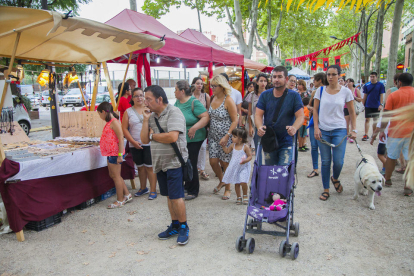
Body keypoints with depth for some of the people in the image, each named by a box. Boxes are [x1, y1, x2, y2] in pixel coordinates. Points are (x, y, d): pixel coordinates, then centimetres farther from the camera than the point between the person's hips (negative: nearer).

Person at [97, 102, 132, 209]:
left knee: (116, 176, -1)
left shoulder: (114, 122, -16)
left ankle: (120, 201, 11)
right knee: (113, 175, 17)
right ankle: (127, 195, 26)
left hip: (115, 154, -10)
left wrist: (120, 155, -23)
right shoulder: (109, 122, 14)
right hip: (111, 154, 10)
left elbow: (121, 138, -21)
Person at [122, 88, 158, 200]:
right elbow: (124, 129, 3)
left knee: (150, 166, -3)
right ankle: (143, 188, 31)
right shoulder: (128, 111, 6)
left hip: (149, 143, -2)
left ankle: (153, 190, 6)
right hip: (135, 145, 3)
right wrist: (133, 142, -6)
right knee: (140, 166, 15)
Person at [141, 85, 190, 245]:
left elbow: (172, 137, -24)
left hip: (174, 161, -7)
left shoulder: (174, 112, -11)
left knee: (176, 196, -5)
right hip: (160, 163, 7)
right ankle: (175, 225, 27)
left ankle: (183, 227, 12)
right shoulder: (152, 116, 11)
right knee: (169, 196, 14)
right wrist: (146, 120, -4)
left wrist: (153, 135, -9)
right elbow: (144, 140, 6)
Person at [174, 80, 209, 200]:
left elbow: (206, 117, -22)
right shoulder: (177, 102, 7)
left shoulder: (194, 102, -16)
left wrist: (194, 128, -30)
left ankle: (193, 191, 16)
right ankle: (187, 186, 36)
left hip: (193, 139, -8)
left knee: (191, 164, 0)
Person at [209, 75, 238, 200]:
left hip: (225, 137, -6)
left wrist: (227, 136, -21)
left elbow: (235, 121, -14)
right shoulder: (213, 99, 7)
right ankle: (221, 181, 31)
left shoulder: (228, 101, -13)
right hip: (213, 136, 6)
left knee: (225, 163, 3)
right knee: (213, 161, 3)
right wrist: (208, 130, 9)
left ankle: (228, 188, 22)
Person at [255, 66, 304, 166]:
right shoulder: (265, 95, 5)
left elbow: (300, 116, -9)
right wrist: (260, 127, -24)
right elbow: (258, 114, -2)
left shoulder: (294, 96, -1)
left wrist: (294, 128, -31)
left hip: (286, 143, -2)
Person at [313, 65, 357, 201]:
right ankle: (326, 190, 19)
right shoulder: (320, 90, 3)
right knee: (325, 161, 5)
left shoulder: (346, 91, 0)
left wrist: (354, 130, -1)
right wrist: (316, 127, -4)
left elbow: (352, 112, 6)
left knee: (338, 162, -5)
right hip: (323, 130, 1)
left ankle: (335, 178, 30)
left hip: (339, 130, -1)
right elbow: (315, 110, 5)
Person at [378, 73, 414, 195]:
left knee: (391, 157, 14)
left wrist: (382, 130, 1)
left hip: (396, 131, -1)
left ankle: (387, 180, 28)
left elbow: (386, 115, -5)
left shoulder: (393, 95, -2)